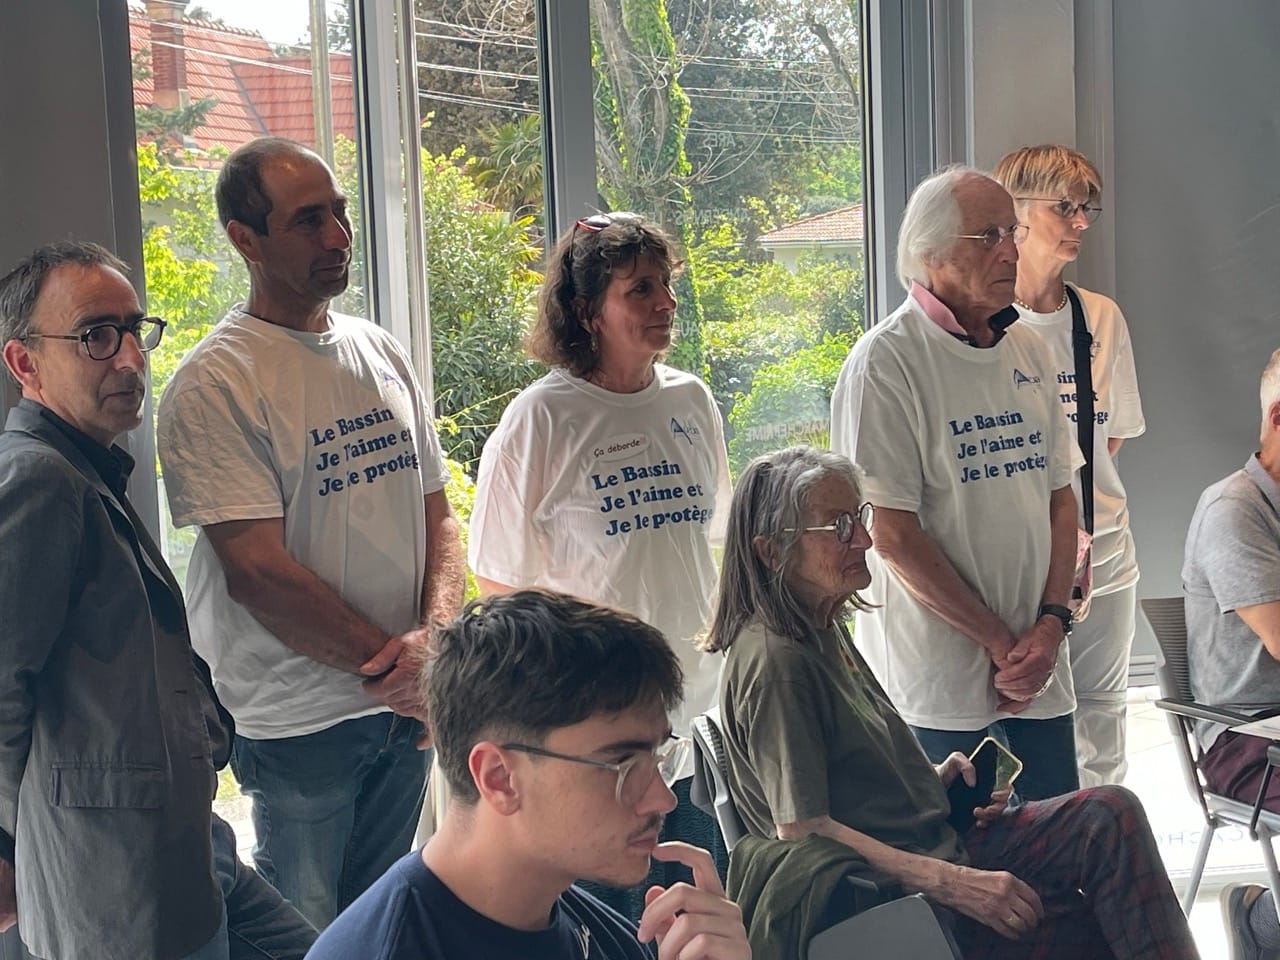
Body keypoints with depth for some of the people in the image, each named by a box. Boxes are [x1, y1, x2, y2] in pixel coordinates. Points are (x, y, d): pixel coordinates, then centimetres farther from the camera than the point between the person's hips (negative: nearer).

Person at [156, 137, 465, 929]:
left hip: (407, 707, 6)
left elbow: (436, 513, 8)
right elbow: (257, 570, -20)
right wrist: (388, 662, -16)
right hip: (298, 721, -6)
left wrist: (437, 634, -10)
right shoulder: (216, 383, -15)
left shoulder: (384, 355, 7)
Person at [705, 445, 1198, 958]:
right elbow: (802, 831, -23)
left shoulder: (823, 628, 11)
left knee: (1111, 814, -5)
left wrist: (934, 780, 5)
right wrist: (953, 884, -24)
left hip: (942, 846, 9)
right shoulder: (774, 663, -19)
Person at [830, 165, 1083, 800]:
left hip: (1039, 670, 6)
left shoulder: (1027, 349, 11)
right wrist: (999, 642, -12)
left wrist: (1051, 623, -1)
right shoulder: (886, 362, -11)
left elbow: (1061, 497, 13)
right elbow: (893, 535, -15)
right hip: (941, 681, -6)